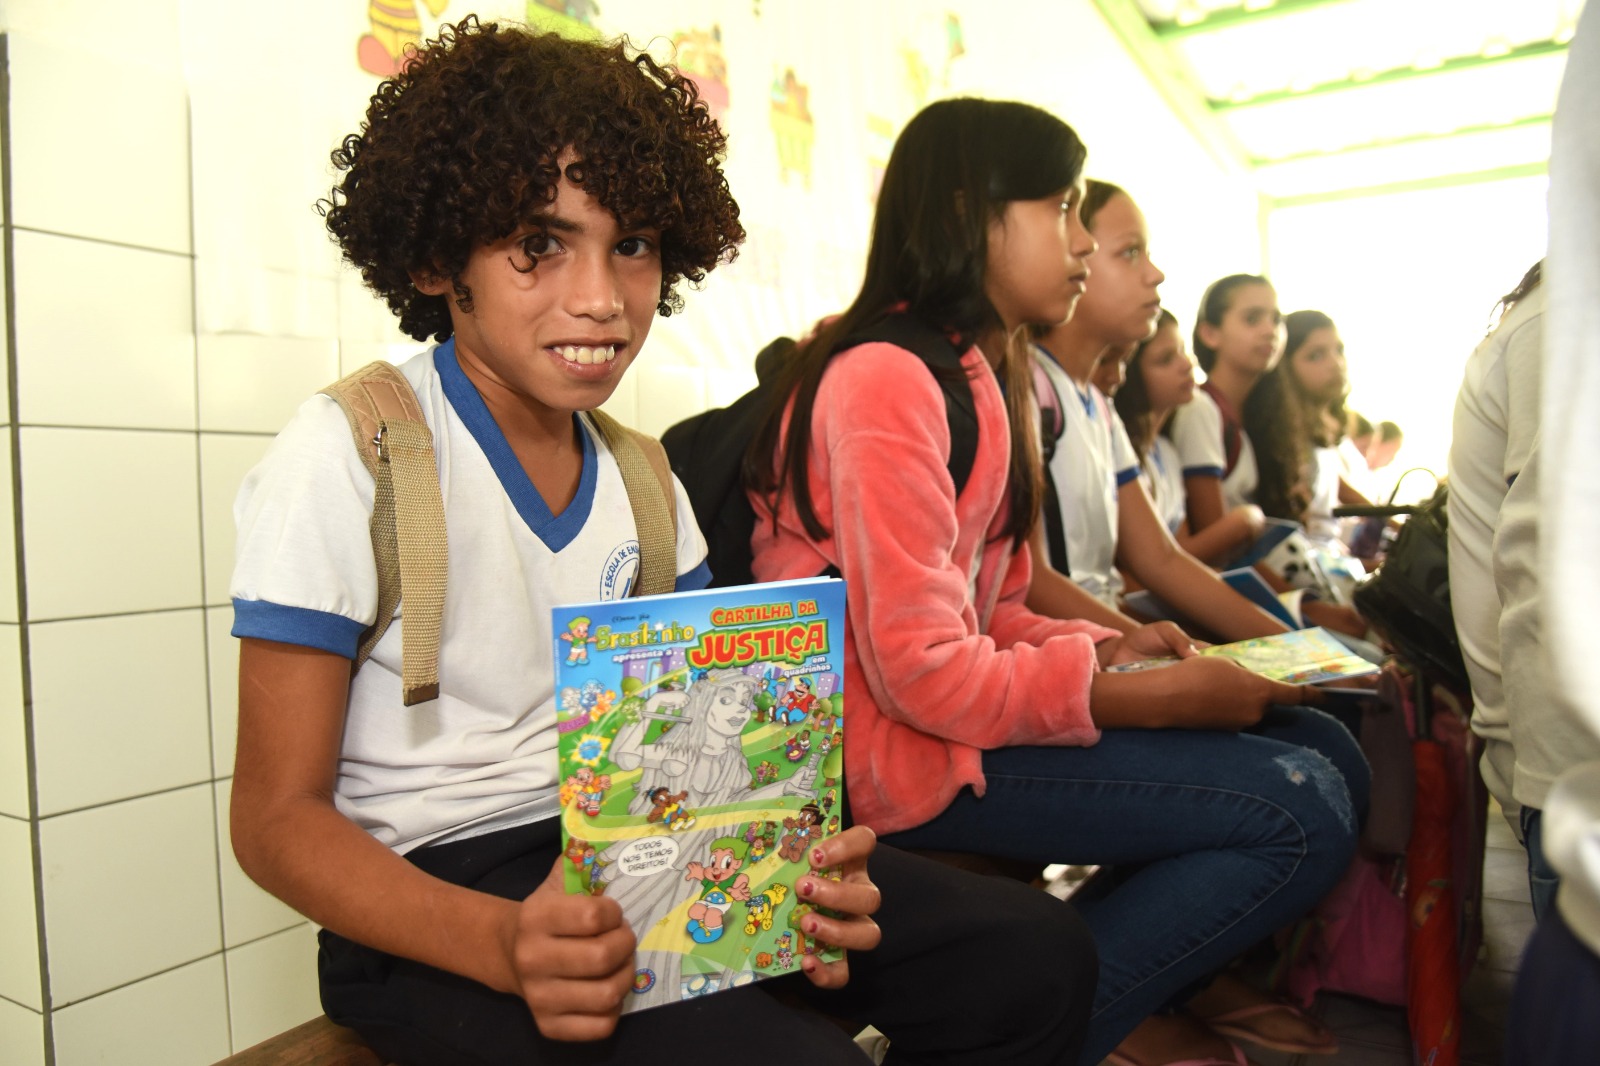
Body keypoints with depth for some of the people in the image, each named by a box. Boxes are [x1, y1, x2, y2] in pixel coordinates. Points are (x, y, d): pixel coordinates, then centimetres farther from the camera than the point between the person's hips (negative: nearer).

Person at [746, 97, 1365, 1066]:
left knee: (1322, 746, 5)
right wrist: (1156, 699, -16)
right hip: (891, 753, -10)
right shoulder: (889, 378, -17)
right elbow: (922, 671, -22)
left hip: (943, 711, 10)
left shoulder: (987, 377, 16)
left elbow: (976, 615, 13)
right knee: (1303, 813, -15)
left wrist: (1103, 648, -3)